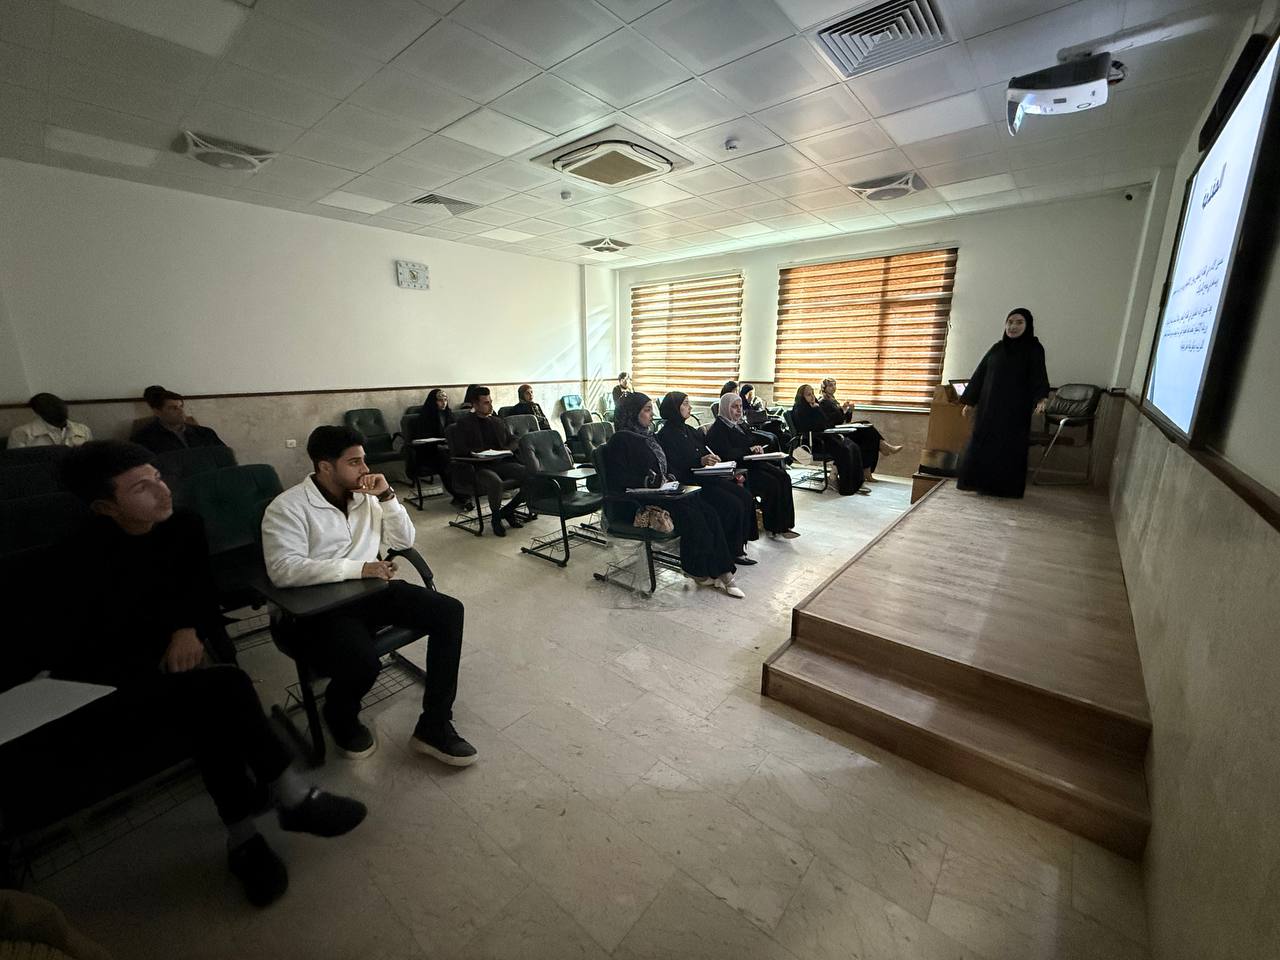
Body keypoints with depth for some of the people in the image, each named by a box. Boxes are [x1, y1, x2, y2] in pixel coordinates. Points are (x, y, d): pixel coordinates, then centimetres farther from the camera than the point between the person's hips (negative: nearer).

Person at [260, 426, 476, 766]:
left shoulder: (365, 496, 10)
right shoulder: (288, 507, -7)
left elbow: (403, 541, 10)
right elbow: (283, 569, -20)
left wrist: (387, 497, -4)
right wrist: (358, 568, -24)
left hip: (374, 591, 6)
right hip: (323, 607, -5)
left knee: (449, 611, -14)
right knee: (362, 663, -33)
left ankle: (434, 727, -8)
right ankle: (342, 719, 9)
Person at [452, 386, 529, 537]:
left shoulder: (497, 421, 23)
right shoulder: (464, 422, 6)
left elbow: (513, 441, 23)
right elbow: (463, 450, -4)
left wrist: (504, 450, 0)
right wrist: (486, 453, -18)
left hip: (502, 463, 5)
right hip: (479, 467, -5)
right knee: (496, 482, -39)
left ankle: (508, 510, 3)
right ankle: (496, 517, -8)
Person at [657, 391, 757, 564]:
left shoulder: (690, 431, 18)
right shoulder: (665, 436, -8)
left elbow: (708, 456, 18)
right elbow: (673, 470, -17)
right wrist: (700, 462, -25)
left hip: (707, 477, 8)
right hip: (690, 483, -8)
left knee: (747, 497, -9)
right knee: (734, 505, -20)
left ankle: (739, 545, -3)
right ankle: (732, 552, -6)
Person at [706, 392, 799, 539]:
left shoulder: (741, 424, 21)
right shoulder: (718, 429, -7)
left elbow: (754, 442, 24)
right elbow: (727, 454, -18)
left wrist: (758, 447, 0)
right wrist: (749, 450, -14)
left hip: (753, 462, 9)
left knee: (784, 477, -14)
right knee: (771, 483, -25)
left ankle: (784, 524, -14)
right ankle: (773, 528, -12)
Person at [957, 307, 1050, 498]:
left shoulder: (1034, 349, -1)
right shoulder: (997, 348, 9)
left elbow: (1038, 375, -12)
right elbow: (980, 374, 11)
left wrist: (1040, 399, -30)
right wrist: (970, 402, 8)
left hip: (1016, 409, -3)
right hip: (989, 406, 4)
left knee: (1010, 447, -1)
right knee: (982, 444, 2)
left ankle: (1006, 487, 9)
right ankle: (982, 483, 13)